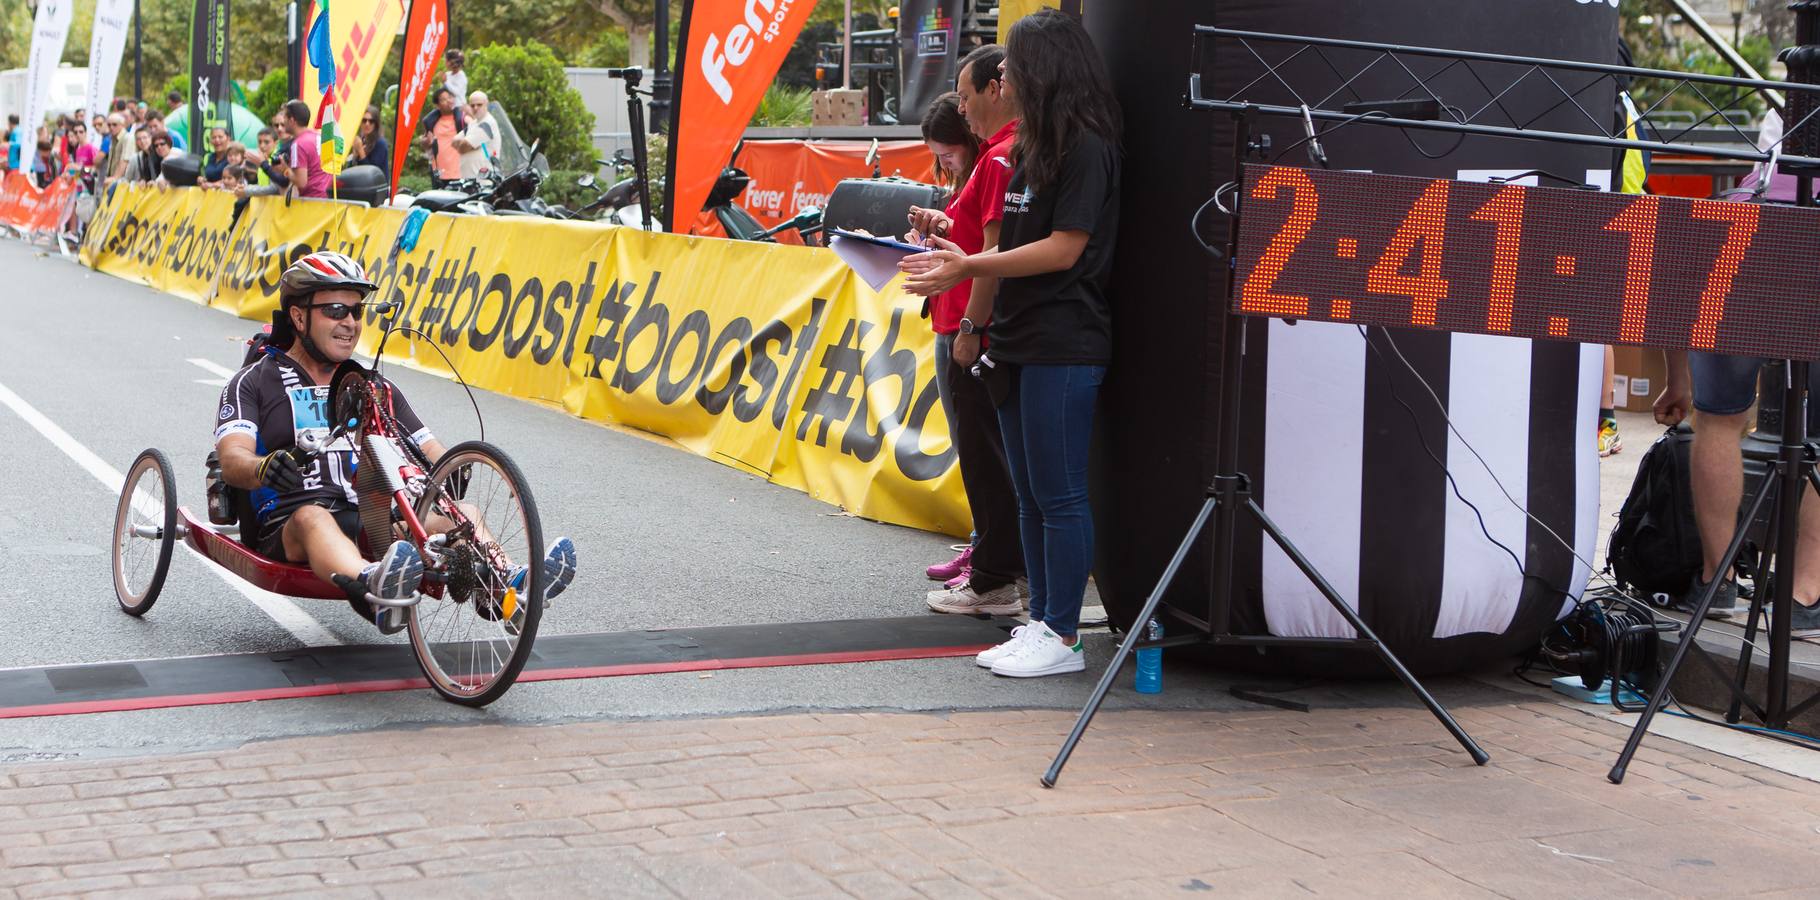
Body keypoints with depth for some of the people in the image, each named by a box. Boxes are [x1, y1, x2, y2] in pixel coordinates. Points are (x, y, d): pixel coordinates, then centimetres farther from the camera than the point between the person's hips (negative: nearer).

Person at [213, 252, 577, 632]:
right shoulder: (254, 382, 11)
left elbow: (429, 450, 18)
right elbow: (233, 460, -6)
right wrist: (265, 467, -32)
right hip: (287, 528, -4)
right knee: (313, 517, -40)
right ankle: (374, 587, -73)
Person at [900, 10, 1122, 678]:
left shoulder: (1085, 145, -12)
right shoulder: (1034, 145, 17)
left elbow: (1064, 249, -16)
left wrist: (970, 268, -14)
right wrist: (959, 263, 9)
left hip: (1064, 346, -9)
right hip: (1020, 342, 10)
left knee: (1059, 494, -4)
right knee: (1031, 495, 12)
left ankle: (1063, 637, 1)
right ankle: (1040, 623, 19)